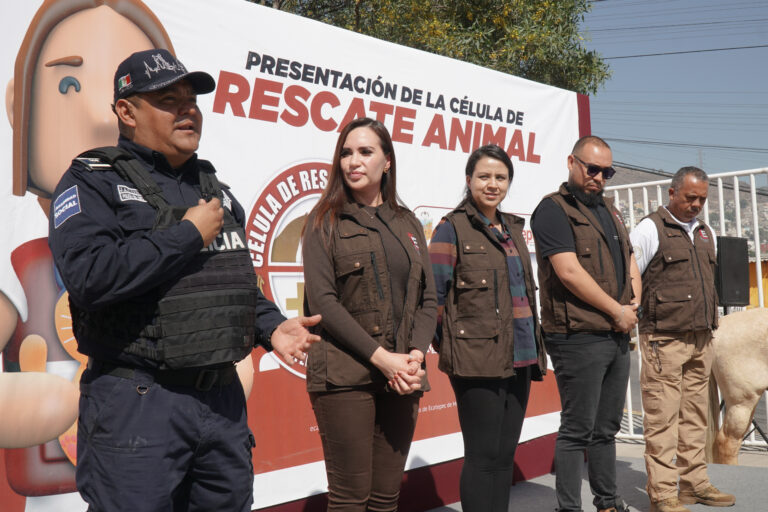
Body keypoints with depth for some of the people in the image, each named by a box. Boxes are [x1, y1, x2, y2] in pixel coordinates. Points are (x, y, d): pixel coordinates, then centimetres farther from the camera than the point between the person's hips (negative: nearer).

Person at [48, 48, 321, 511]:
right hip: (137, 403, -6)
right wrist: (189, 234, -15)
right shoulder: (92, 182, -5)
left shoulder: (214, 187, 16)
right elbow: (90, 278, -23)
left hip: (223, 398, 7)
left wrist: (272, 326, 5)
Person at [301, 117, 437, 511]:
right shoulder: (326, 221, 2)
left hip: (402, 376, 4)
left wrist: (416, 355, -7)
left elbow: (428, 299, 11)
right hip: (345, 375, -4)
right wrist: (381, 357, -15)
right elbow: (323, 301, -8)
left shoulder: (408, 224, 15)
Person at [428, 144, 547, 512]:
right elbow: (433, 295, -8)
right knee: (483, 456, -1)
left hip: (519, 359, 7)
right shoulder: (452, 228, -5)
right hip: (478, 362, -7)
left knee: (505, 454, 12)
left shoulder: (513, 228, 16)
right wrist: (450, 344, -6)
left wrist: (536, 347, 16)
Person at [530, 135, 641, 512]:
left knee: (606, 427, 16)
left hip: (617, 335, 8)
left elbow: (629, 261, 22)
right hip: (579, 337, -8)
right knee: (577, 430, -2)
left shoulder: (609, 210, 19)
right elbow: (569, 272, -18)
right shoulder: (553, 210, -8)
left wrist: (634, 304, 3)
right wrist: (617, 310, -12)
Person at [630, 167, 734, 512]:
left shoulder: (706, 234, 17)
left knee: (695, 416, 12)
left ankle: (694, 484, 22)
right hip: (664, 340, -7)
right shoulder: (650, 230, -5)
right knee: (662, 419, -5)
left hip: (701, 340, 7)